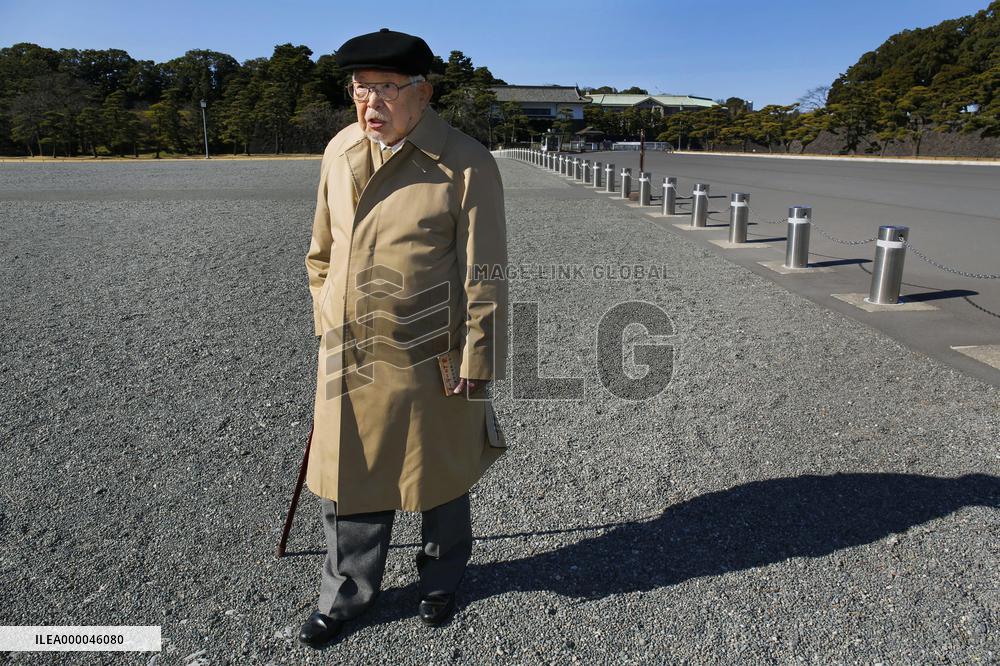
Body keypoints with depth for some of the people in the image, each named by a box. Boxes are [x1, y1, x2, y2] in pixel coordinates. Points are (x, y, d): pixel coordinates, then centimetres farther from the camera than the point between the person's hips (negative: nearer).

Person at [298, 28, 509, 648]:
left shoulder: (467, 165, -13)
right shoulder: (340, 150, 4)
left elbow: (484, 277, -10)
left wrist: (476, 366, -10)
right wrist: (327, 324, 16)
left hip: (428, 364, -4)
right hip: (347, 360, 5)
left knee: (440, 481, 16)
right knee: (349, 481, 15)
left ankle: (442, 579, 43)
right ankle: (347, 594, 39)